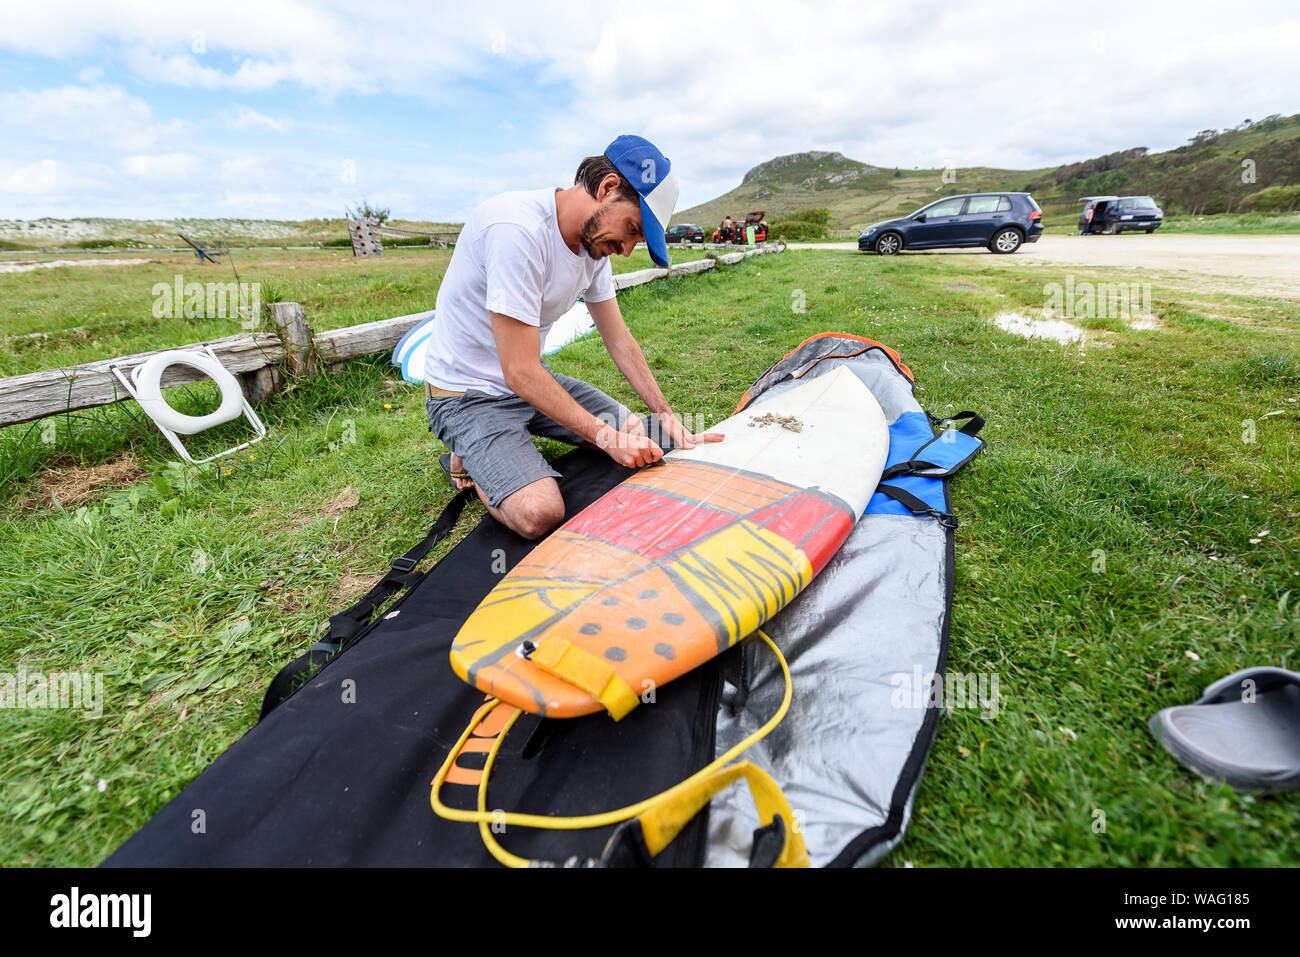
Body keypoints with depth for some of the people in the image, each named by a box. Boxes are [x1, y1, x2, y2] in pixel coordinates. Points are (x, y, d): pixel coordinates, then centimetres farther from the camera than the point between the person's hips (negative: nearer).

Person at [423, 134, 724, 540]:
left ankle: (502, 447, 14)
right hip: (469, 393, -8)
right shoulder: (518, 229, -28)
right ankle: (468, 460, 5)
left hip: (532, 379, 8)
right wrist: (608, 437, -25)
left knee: (637, 434, 5)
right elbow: (521, 373, -29)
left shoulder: (594, 239, 0)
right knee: (540, 514, -27)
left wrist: (666, 416, -1)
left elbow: (619, 341, 5)